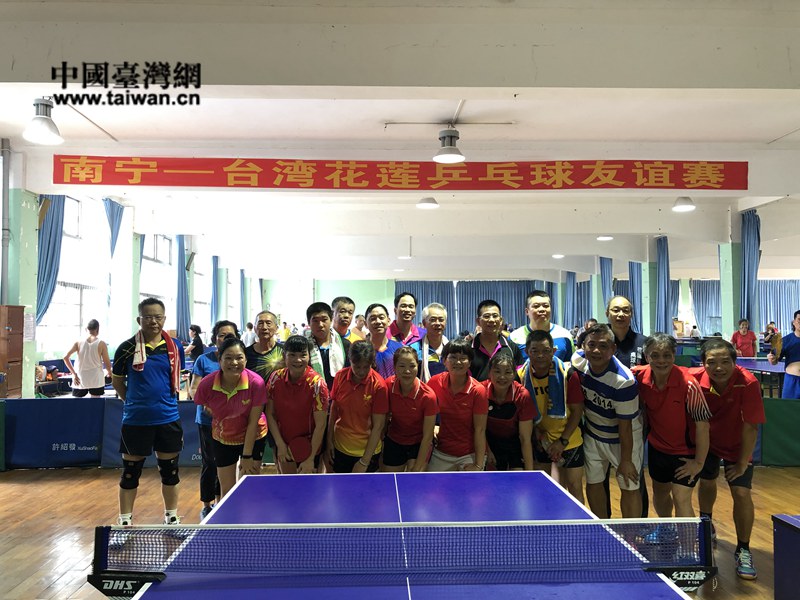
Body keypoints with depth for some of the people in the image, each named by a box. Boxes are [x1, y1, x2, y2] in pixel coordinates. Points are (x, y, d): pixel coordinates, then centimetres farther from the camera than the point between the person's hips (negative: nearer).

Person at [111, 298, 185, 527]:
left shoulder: (175, 346, 0)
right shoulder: (127, 348, -5)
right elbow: (117, 381, 6)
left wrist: (164, 401, 6)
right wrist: (134, 401, 5)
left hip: (168, 418, 2)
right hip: (135, 420, -2)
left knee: (170, 470, 12)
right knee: (130, 472, 9)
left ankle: (171, 518, 28)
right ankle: (125, 520, 24)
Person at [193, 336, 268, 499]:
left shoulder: (256, 383, -27)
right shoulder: (207, 384, -23)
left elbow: (253, 422, -20)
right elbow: (206, 407, 2)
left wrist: (247, 456, -15)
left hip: (253, 438, -1)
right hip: (222, 440, 2)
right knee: (226, 490, 8)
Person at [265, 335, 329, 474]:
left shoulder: (317, 383, -22)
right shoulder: (276, 378, -10)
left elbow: (320, 425, -19)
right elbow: (270, 413, -2)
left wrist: (311, 459, -18)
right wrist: (280, 444, -9)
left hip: (308, 447, -3)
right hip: (284, 445, 4)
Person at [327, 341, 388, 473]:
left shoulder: (378, 386, -20)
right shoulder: (340, 376, -10)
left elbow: (378, 426, -17)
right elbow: (334, 409, 3)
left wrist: (364, 462, -16)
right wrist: (329, 440, 3)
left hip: (367, 450, -3)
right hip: (340, 447, 3)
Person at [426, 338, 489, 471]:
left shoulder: (478, 390, -15)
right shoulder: (436, 382, -7)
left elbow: (480, 430, -14)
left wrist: (478, 465, -16)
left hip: (470, 454, -3)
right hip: (442, 453, 3)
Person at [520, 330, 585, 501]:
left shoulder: (567, 373, -17)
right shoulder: (522, 375, -10)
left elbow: (577, 410, -11)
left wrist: (563, 441, -14)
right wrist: (537, 432, -6)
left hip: (569, 440, -3)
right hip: (541, 442, 3)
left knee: (574, 488, 2)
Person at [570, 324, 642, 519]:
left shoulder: (624, 381, -32)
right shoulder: (578, 360, -17)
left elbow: (625, 425, -23)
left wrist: (626, 460, -14)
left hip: (624, 438, -5)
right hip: (593, 434, 5)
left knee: (629, 488, 0)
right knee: (593, 483, 12)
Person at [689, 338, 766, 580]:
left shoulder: (748, 383, -31)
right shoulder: (695, 379, -28)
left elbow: (751, 426, -25)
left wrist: (742, 464, -19)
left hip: (737, 446, -2)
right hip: (707, 441, 2)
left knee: (742, 493, -9)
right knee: (706, 481, 17)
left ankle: (743, 550, 12)